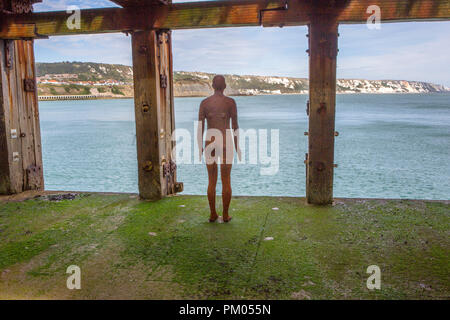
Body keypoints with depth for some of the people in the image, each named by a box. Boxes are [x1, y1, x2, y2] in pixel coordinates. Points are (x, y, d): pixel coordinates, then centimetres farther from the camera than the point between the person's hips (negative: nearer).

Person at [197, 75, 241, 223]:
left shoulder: (204, 102, 1)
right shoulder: (231, 102, -5)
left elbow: (200, 127, -1)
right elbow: (235, 126, -6)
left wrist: (200, 147, 8)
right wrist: (237, 147, 3)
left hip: (210, 144, 2)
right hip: (226, 144, -2)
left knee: (212, 180, 11)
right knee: (226, 180, 8)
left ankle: (213, 214, 15)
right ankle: (225, 215, 12)